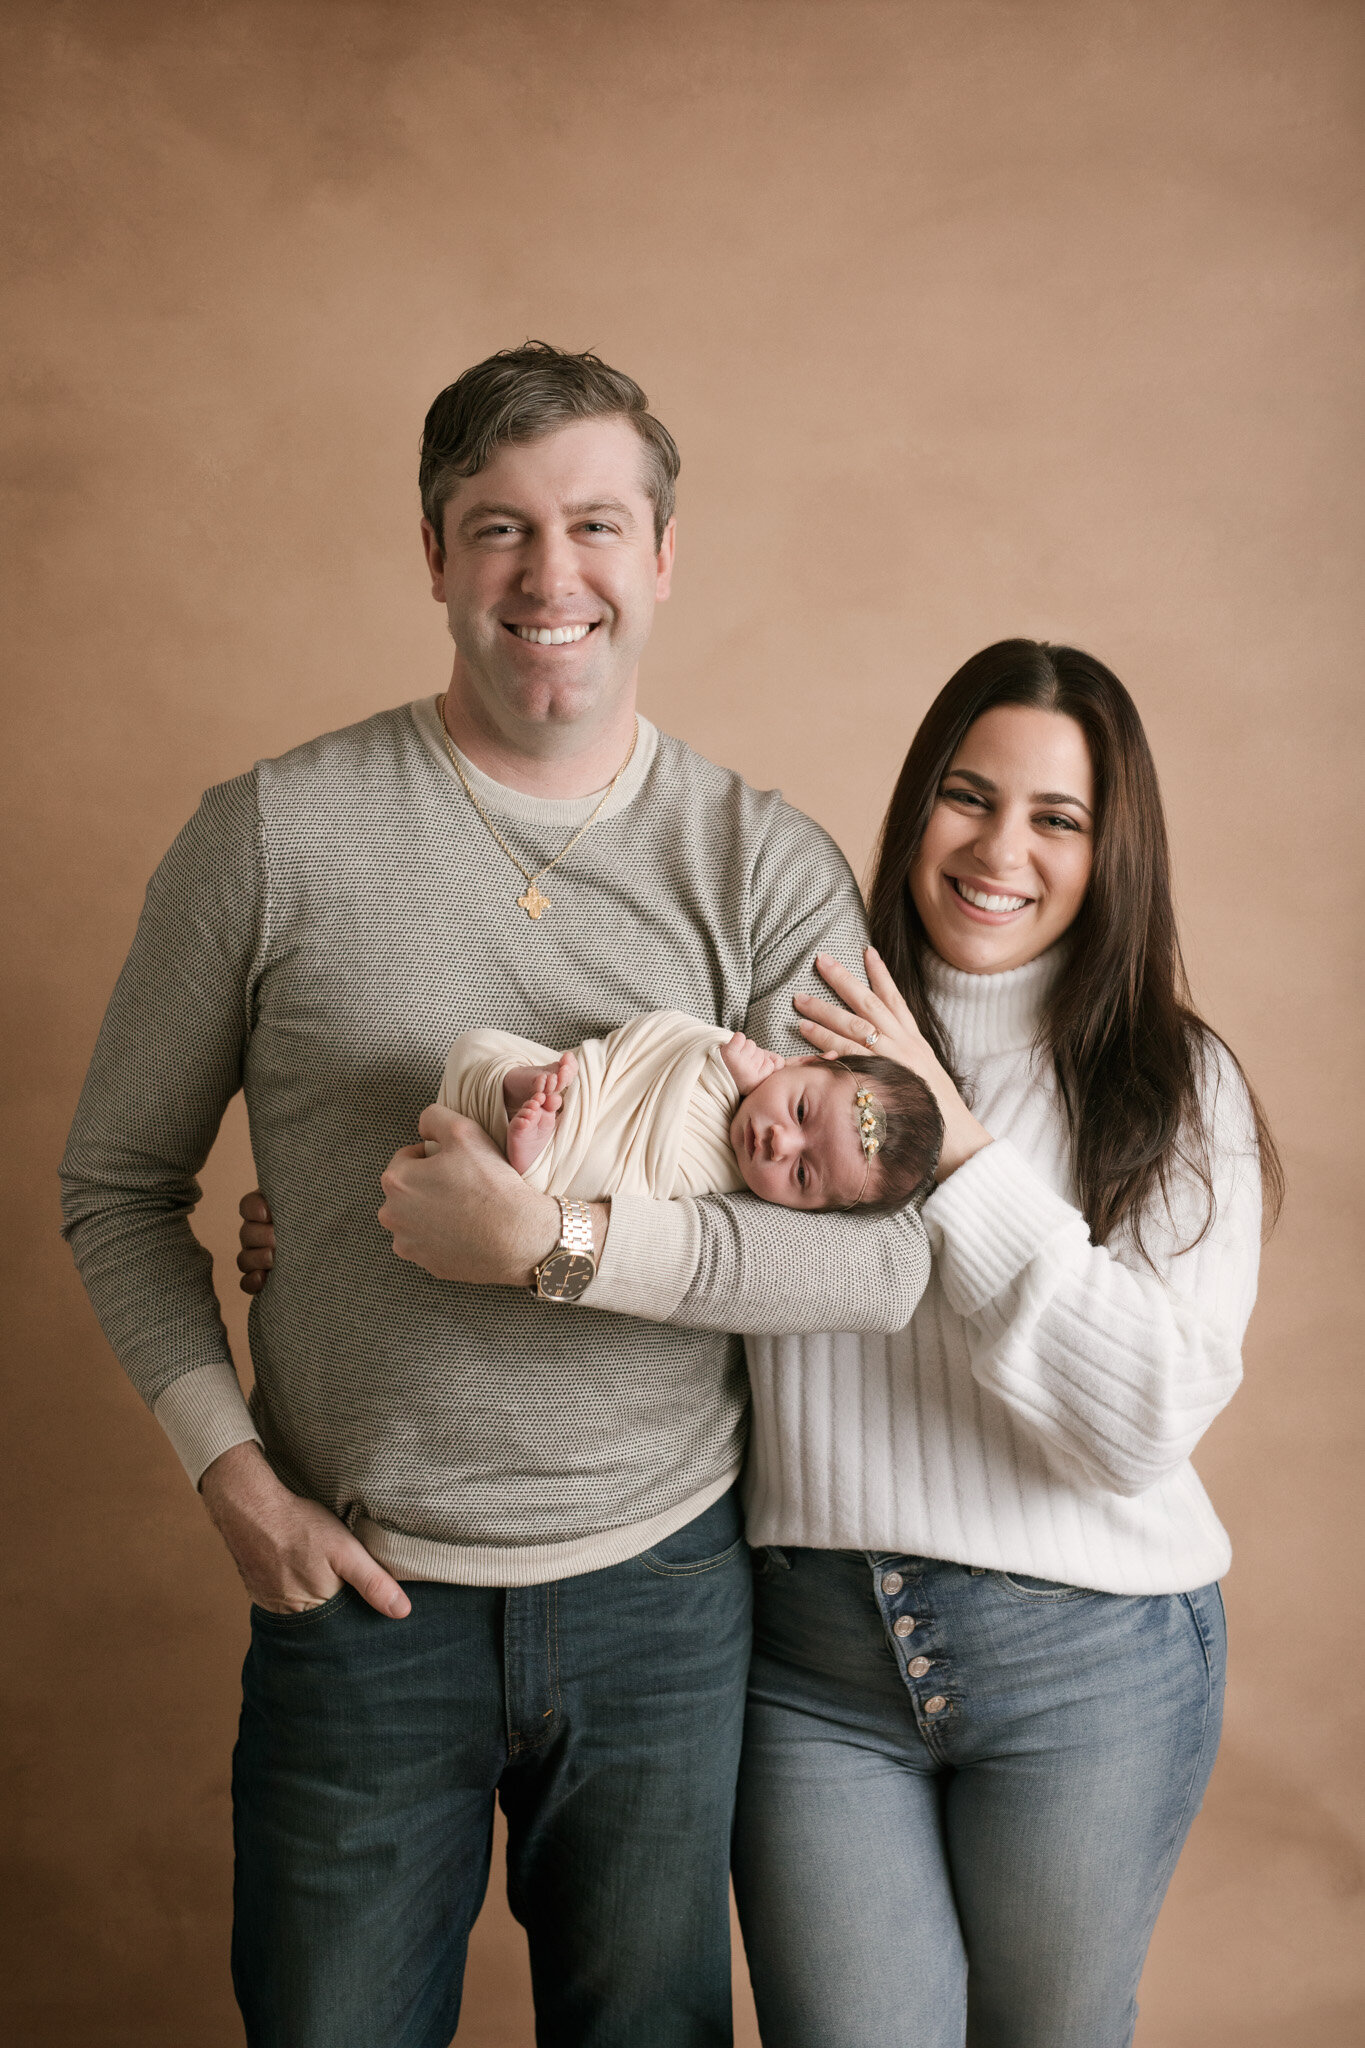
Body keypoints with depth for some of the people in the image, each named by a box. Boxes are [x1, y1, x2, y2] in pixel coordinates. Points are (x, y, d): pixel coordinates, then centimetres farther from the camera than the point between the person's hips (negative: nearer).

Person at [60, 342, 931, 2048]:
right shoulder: (270, 838, -6)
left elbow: (883, 1257, -12)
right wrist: (231, 1469, -7)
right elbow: (118, 1185, 3)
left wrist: (557, 1247, -23)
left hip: (666, 1592, 1)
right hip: (360, 1593, 0)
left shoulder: (765, 867, -5)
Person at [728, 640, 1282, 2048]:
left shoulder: (1177, 1087, -5)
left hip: (1087, 1662, 0)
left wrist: (954, 1142, -20)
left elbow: (1146, 1421, -16)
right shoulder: (798, 1028, -2)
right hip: (812, 1645, 0)